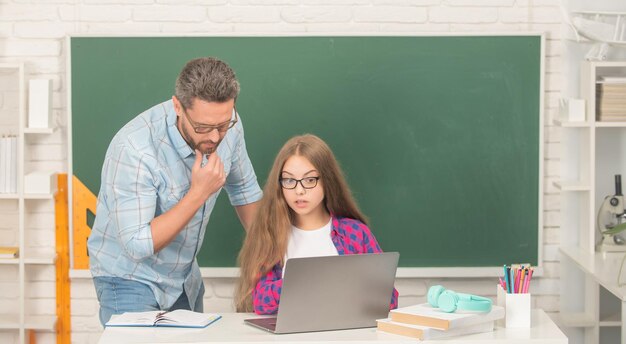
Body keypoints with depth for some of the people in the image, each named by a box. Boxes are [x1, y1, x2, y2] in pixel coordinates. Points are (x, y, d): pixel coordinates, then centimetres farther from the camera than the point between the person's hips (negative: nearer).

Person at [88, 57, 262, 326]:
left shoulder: (226, 124, -11)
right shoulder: (134, 148, -30)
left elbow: (244, 189, 8)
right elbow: (137, 245, -29)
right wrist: (198, 193, -31)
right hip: (131, 280, -6)